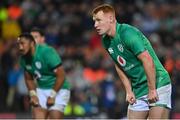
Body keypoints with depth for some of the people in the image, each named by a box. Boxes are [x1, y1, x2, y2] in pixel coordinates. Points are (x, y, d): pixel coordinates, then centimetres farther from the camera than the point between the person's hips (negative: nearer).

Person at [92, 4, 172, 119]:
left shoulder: (128, 33, -20)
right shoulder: (106, 41, 6)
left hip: (157, 85, -8)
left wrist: (152, 89, -23)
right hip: (138, 90, 8)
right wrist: (129, 91, 8)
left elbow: (147, 60, -25)